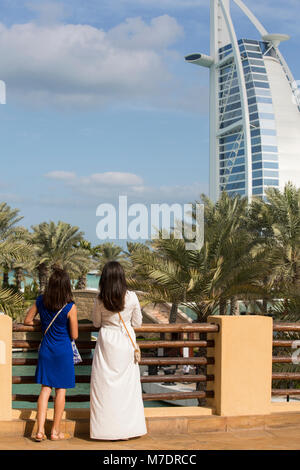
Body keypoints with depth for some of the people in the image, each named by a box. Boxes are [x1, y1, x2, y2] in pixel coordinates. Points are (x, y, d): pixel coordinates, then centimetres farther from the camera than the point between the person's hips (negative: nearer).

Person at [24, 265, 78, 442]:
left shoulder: (41, 301, -4)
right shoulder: (70, 307, -16)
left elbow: (28, 320, 8)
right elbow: (74, 336, -10)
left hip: (46, 349, 4)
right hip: (63, 351, -4)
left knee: (45, 389, 10)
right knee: (61, 390, 7)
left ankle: (40, 430, 5)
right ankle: (55, 431, 14)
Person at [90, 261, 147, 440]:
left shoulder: (100, 300, -9)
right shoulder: (131, 297, -9)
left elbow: (96, 323, 5)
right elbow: (137, 322, 2)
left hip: (107, 343, -1)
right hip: (126, 343, 1)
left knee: (105, 385, 5)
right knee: (128, 384, 8)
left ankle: (107, 428, 7)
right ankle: (129, 426, 13)